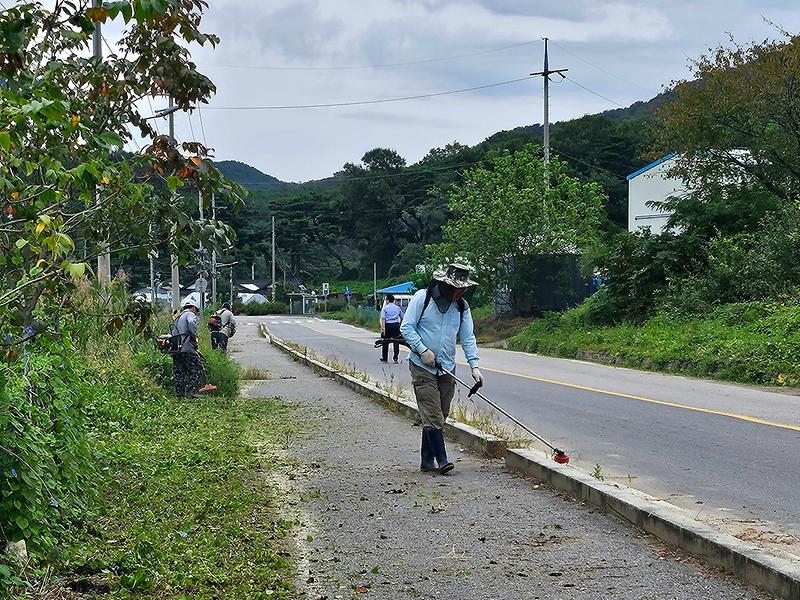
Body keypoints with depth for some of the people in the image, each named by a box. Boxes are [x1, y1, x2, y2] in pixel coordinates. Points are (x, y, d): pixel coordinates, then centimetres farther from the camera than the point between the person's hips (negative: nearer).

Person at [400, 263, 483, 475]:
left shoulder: (462, 306, 5)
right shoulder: (422, 298, -8)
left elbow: (467, 338, 5)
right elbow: (406, 327, -7)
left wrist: (474, 365, -7)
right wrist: (422, 350, -17)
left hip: (447, 369, 5)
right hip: (422, 367, -5)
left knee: (439, 416, 7)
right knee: (432, 415, -11)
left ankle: (427, 461, 15)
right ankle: (442, 460, -11)